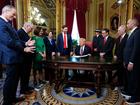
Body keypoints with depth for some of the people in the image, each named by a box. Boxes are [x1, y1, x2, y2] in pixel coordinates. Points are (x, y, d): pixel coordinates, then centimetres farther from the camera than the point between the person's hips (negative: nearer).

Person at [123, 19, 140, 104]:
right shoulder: (132, 33, 15)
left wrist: (131, 62, -23)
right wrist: (126, 60, 15)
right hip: (129, 61, 9)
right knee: (130, 78, 20)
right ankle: (129, 92, 37)